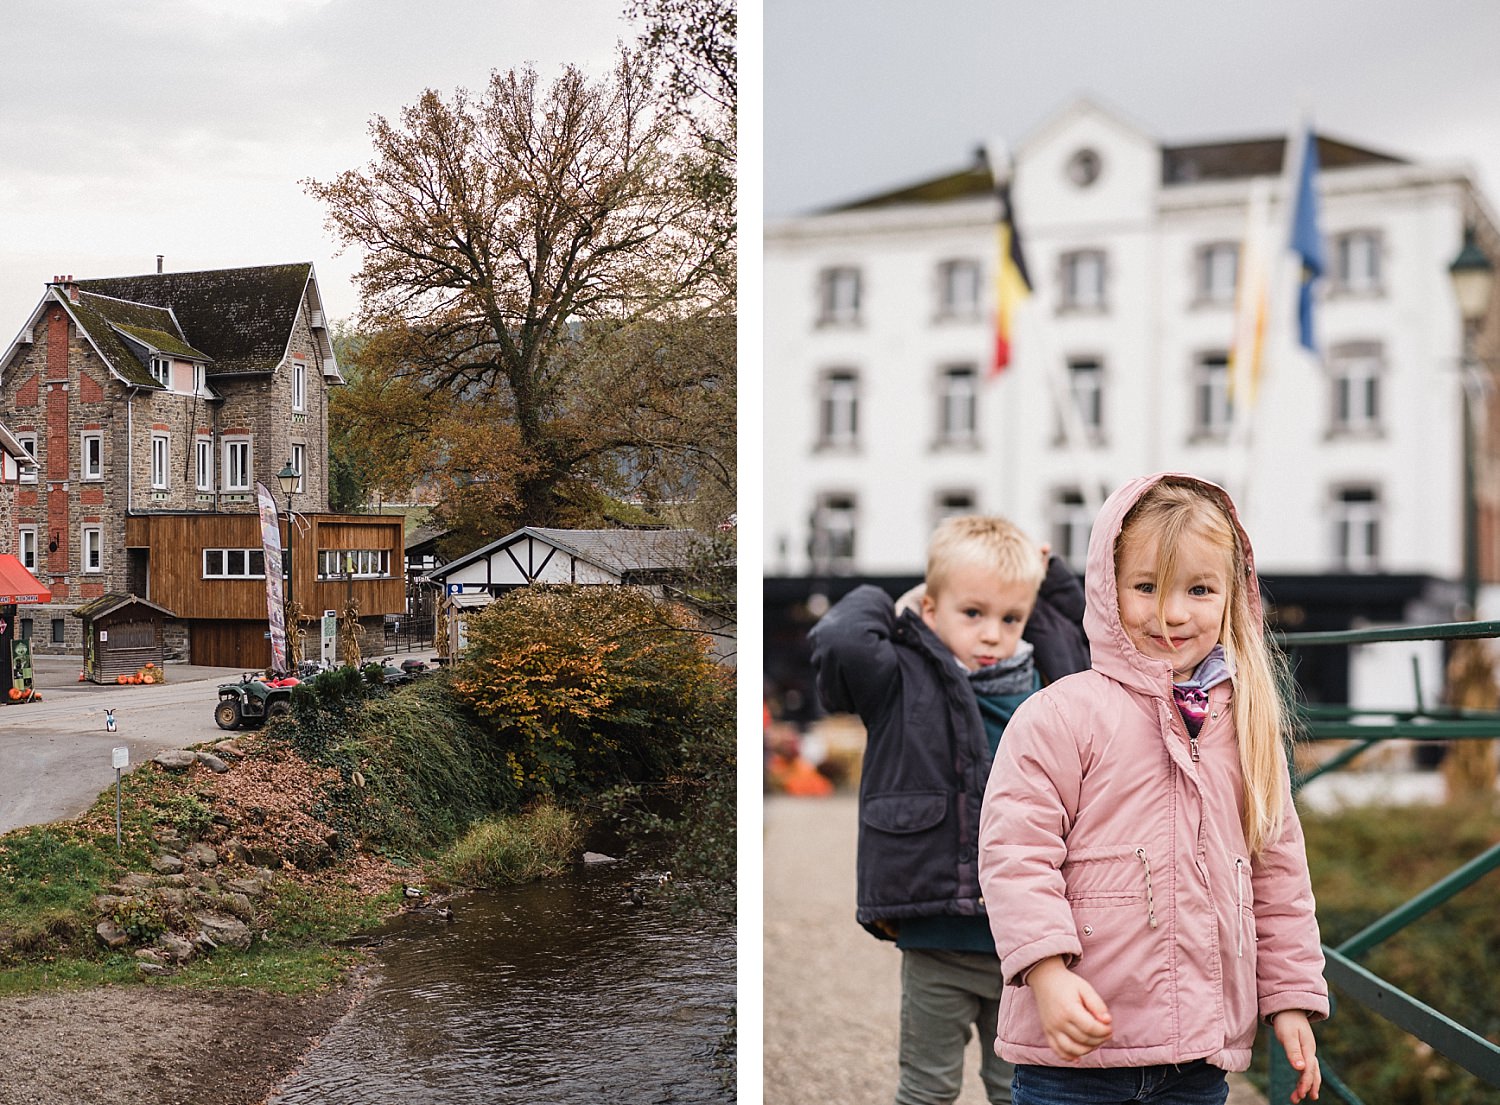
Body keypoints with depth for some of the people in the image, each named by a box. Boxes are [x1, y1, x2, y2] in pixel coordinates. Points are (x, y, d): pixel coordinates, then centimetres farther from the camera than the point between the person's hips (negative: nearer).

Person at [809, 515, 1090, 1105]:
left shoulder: (1042, 681, 5)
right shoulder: (904, 683, -9)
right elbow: (839, 641, -27)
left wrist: (1052, 577, 10)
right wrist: (885, 603, -7)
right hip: (937, 940, -4)